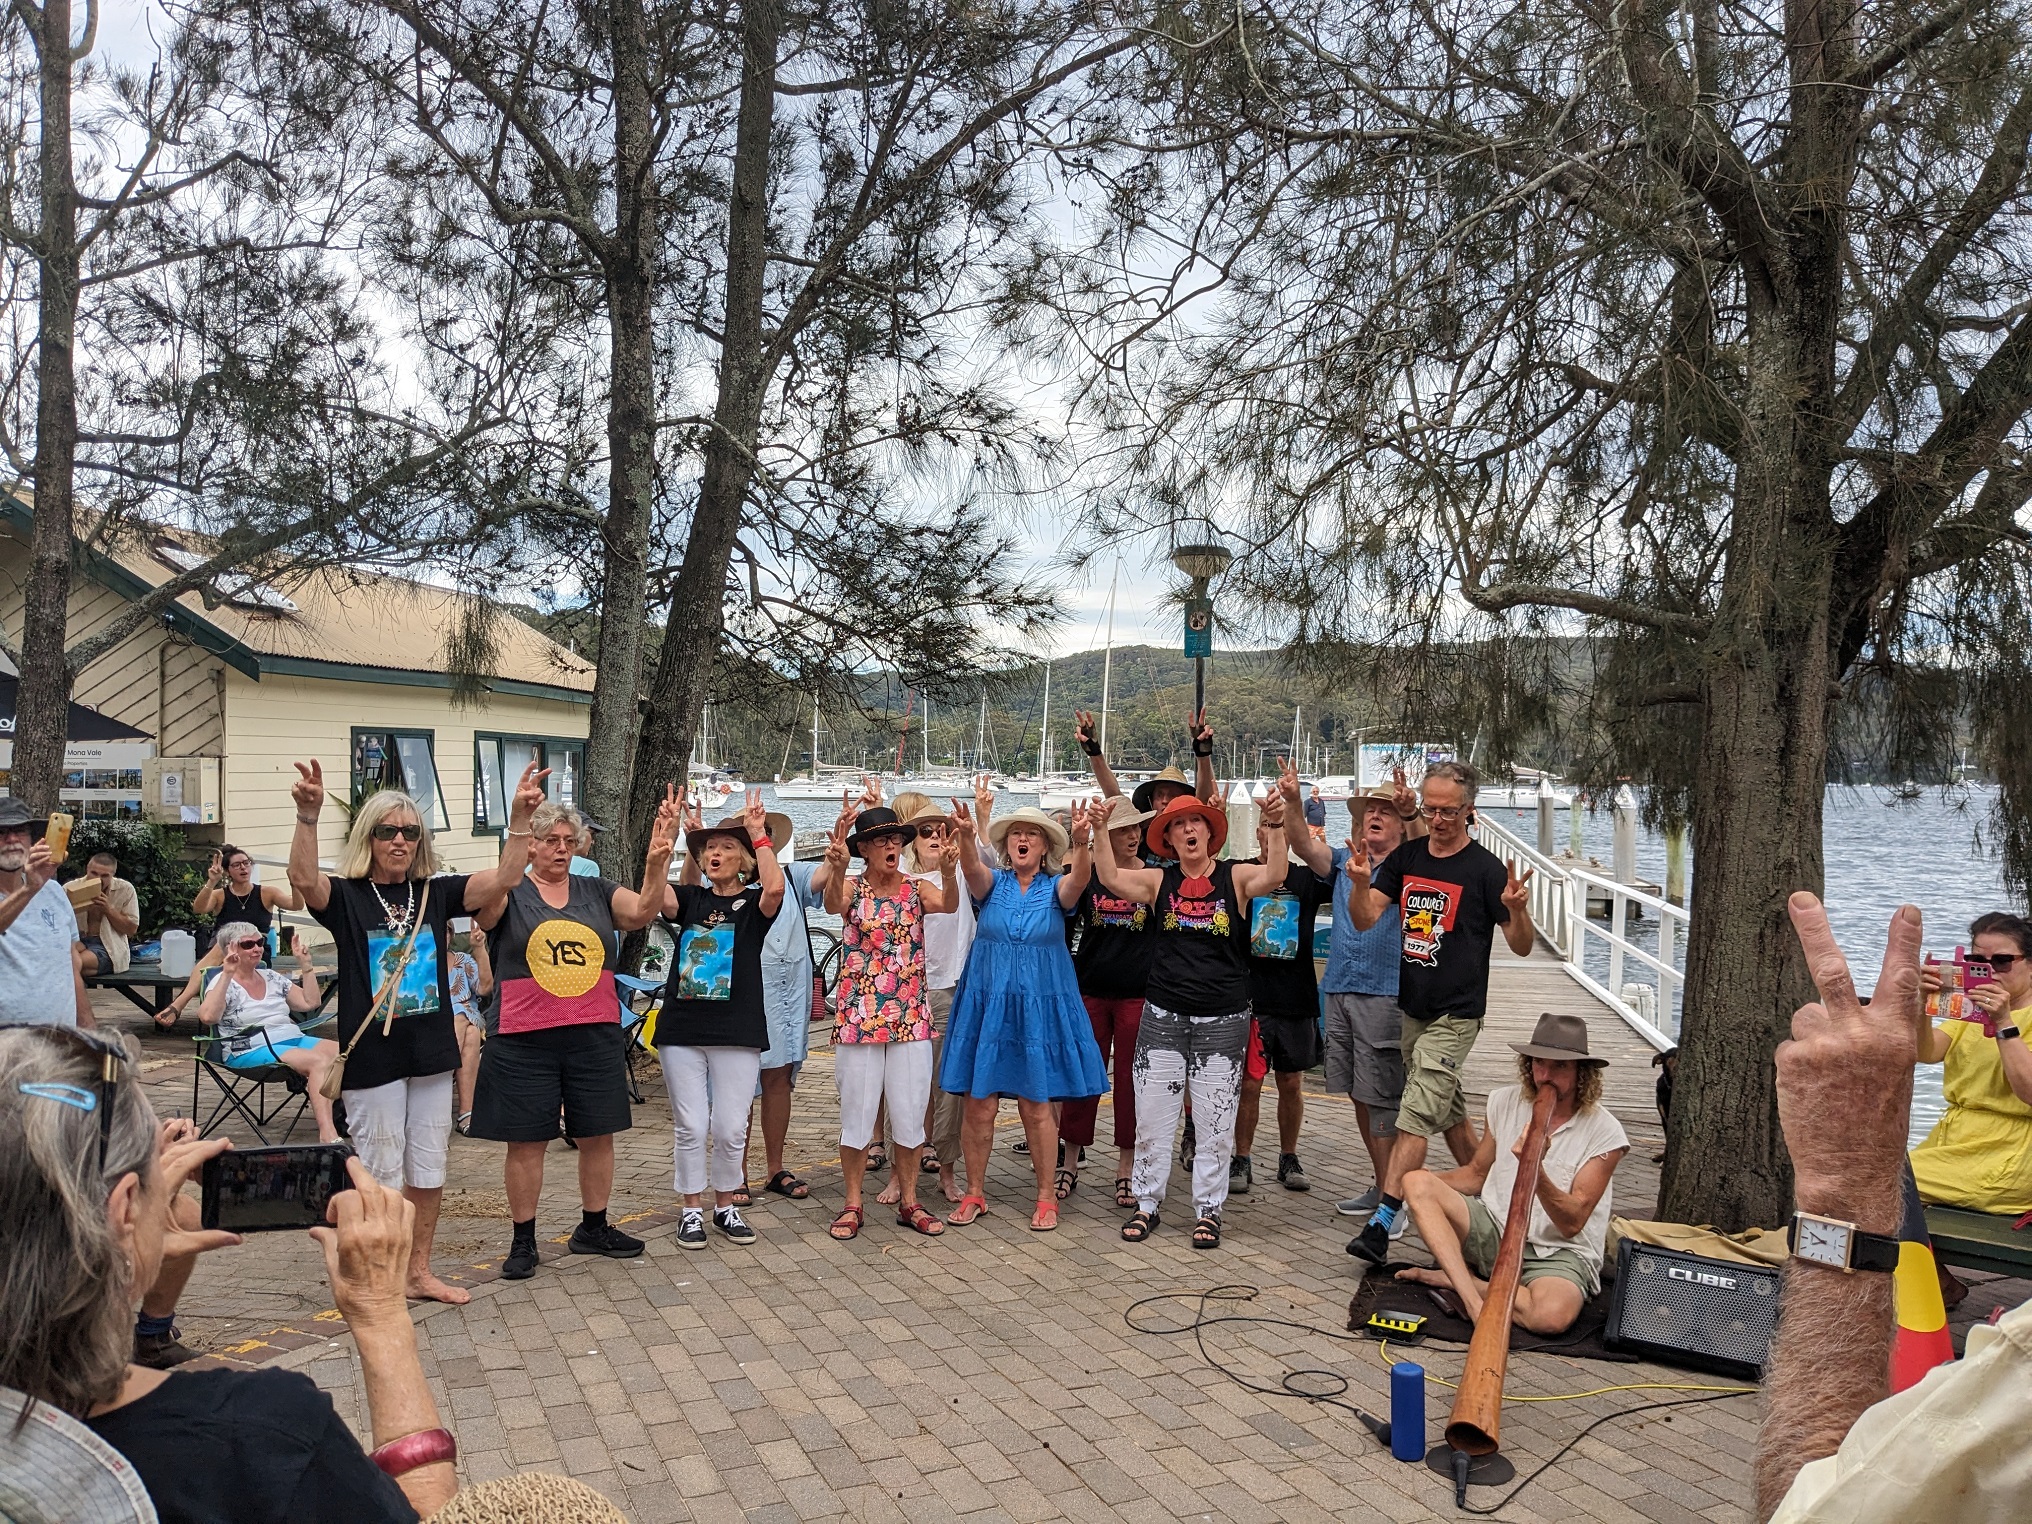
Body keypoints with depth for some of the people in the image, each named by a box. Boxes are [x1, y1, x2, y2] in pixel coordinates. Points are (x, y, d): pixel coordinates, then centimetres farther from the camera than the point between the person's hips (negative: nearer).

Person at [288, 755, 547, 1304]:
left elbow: (504, 878, -8)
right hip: (372, 1057, -4)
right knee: (381, 1173, 5)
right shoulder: (347, 897, -6)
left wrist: (520, 817, -21)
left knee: (428, 1169, 14)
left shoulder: (436, 894, 4)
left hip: (432, 1053, 4)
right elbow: (303, 878, -27)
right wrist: (308, 815, -43)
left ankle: (419, 1271, 29)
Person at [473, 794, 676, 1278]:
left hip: (595, 1036, 3)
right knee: (526, 1141, 5)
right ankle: (523, 1240, 20)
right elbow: (487, 906, -24)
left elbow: (643, 911, -8)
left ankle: (593, 1228, 27)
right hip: (524, 1040, -3)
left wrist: (657, 862, -28)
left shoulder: (597, 892, 8)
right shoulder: (510, 894, -1)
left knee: (598, 1135, 10)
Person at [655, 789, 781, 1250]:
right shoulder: (690, 898, 7)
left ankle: (726, 1206, 23)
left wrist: (758, 833, -18)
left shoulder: (753, 902, 1)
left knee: (731, 1129, 3)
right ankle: (691, 1211, 19)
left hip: (737, 1032, -2)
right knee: (690, 1127, 4)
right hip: (682, 1028, 2)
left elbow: (775, 888, -23)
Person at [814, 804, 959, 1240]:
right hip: (857, 1017, -1)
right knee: (857, 1111, 5)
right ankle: (853, 1205, 18)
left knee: (910, 1113, 7)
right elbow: (832, 904, -26)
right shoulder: (852, 890, -2)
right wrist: (836, 868, -49)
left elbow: (948, 904, -21)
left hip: (910, 1019, 2)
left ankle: (909, 1202, 22)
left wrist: (947, 870, -44)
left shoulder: (917, 889, 1)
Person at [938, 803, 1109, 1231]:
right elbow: (971, 867, -19)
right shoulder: (992, 883, 4)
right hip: (987, 1003, 1)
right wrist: (965, 836, -41)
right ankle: (975, 1194, 18)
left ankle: (1046, 1197, 16)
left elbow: (1080, 878, -21)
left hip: (1039, 1006, -1)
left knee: (1037, 1106, 2)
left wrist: (1081, 841, -42)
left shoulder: (1056, 888, 2)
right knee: (979, 1104, 3)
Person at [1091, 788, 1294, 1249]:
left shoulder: (1233, 877, -2)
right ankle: (1147, 1203, 21)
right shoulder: (1159, 881, 3)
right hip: (1163, 1018, 2)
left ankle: (1209, 1210, 20)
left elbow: (1274, 875, -21)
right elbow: (1110, 877, -10)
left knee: (1216, 1122, 6)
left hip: (1223, 1021, -1)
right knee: (1152, 1116, 7)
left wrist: (1275, 826, -33)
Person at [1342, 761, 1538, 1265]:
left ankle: (1382, 1223, -15)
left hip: (1454, 1016, -6)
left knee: (1416, 1116, -12)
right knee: (1447, 1111, 19)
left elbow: (1521, 947, -6)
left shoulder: (1486, 869, -9)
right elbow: (1364, 919, -1)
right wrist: (1361, 884, -22)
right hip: (1410, 1008, 6)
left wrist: (1517, 909, -28)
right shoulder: (1406, 857, 6)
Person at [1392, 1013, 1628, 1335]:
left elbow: (1571, 1224, -15)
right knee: (1417, 1182, -21)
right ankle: (1472, 1298, -29)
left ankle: (1451, 1278, -12)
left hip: (1559, 1252, -3)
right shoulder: (1505, 1102, 4)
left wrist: (1535, 1169, -31)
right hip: (1493, 1232, 4)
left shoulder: (1605, 1133, -10)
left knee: (1552, 1315, -39)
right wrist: (1427, 1185, -3)